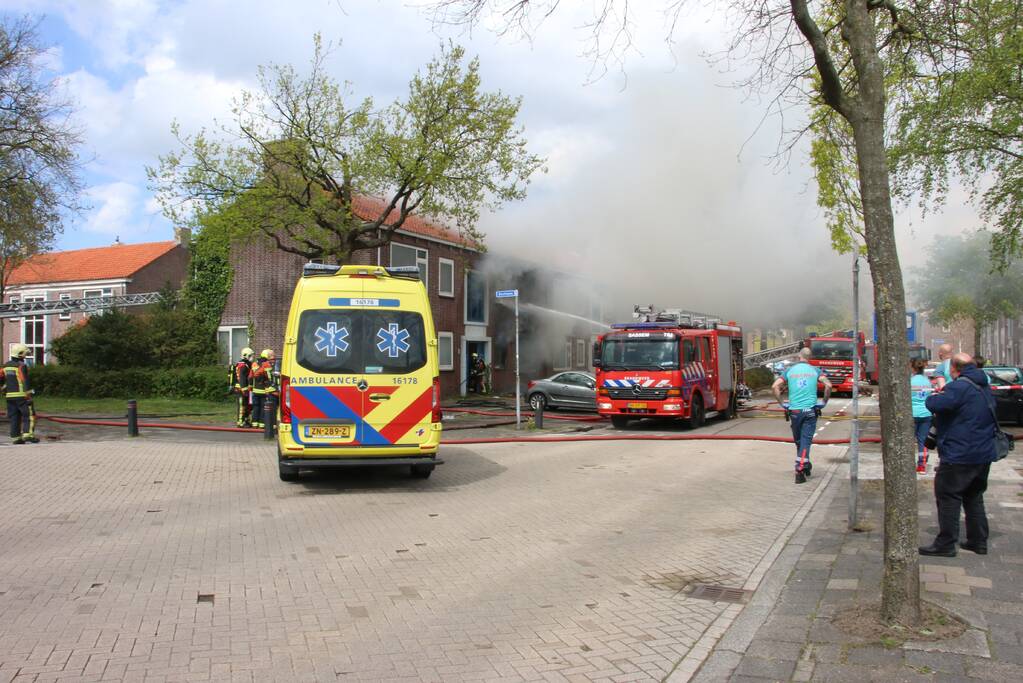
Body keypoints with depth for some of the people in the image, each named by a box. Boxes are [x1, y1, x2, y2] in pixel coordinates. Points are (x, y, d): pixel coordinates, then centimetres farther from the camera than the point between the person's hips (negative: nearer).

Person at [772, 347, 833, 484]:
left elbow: (775, 386, -5)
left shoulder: (790, 370, 6)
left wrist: (781, 403, 4)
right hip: (810, 410, -1)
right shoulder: (815, 370, 4)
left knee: (798, 441, 18)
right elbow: (828, 385, -11)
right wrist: (824, 402, 1)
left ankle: (805, 465, 33)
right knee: (806, 441, -2)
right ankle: (800, 471, -11)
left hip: (794, 411, 1)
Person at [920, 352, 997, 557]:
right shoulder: (984, 387, 12)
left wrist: (933, 396, -7)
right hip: (984, 454, 9)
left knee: (948, 497, -2)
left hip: (959, 455, -9)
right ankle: (979, 541, 23)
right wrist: (943, 393, 14)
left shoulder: (959, 387, -19)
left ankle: (946, 544, 0)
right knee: (974, 497, 19)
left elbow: (934, 404, -30)